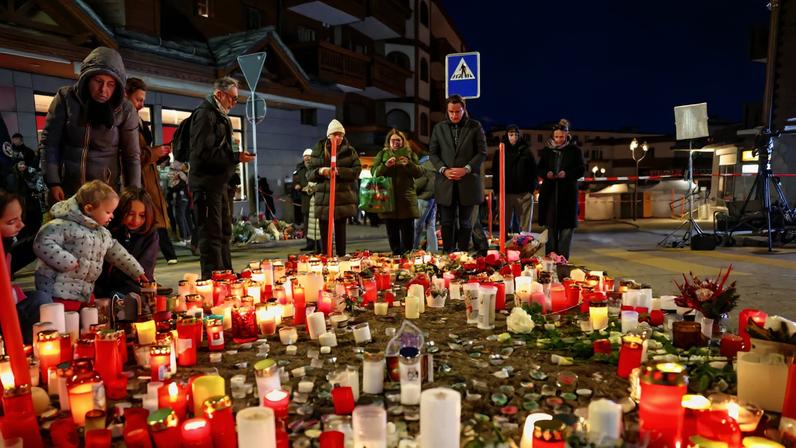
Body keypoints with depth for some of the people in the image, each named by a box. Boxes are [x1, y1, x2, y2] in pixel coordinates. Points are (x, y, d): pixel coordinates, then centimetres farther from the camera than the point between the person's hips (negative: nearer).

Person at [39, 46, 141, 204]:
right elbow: (48, 143, 0)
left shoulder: (125, 110, -5)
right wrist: (53, 183, -9)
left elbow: (132, 156, -2)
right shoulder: (65, 98, -4)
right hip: (65, 190, 1)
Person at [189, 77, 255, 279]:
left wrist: (238, 156, 7)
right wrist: (236, 157, -21)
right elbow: (204, 152, -21)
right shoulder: (205, 114, -11)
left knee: (224, 232, 16)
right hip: (206, 183, -11)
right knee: (211, 235, -8)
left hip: (218, 183, 11)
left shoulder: (220, 116, 21)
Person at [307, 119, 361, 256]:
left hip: (344, 197, -1)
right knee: (324, 231, 1)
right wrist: (320, 171, -14)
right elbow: (310, 174, 8)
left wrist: (339, 171, -17)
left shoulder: (350, 151, 6)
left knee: (340, 230, 5)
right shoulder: (318, 151, 8)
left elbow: (357, 170, -2)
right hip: (323, 196, 1)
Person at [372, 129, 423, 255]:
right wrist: (385, 165, -16)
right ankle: (395, 254, 13)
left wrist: (409, 164, -13)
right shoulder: (382, 154, 12)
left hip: (407, 198, 0)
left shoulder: (410, 154, 12)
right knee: (392, 230, 4)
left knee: (408, 230, -1)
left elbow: (420, 173, 4)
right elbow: (374, 173, 2)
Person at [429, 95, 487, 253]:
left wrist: (466, 169, -12)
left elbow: (482, 152, 1)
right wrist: (444, 170, -8)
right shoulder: (439, 128, 10)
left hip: (468, 182, -1)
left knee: (465, 222, 6)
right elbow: (433, 152, 9)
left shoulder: (475, 127, 3)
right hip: (446, 182, 2)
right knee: (447, 222, 4)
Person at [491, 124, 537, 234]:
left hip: (524, 194, 0)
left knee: (524, 226, 0)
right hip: (505, 193, 1)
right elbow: (495, 173, 8)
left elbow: (533, 171, 6)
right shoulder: (499, 152, 9)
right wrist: (497, 191, -1)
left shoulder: (526, 151, 8)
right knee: (505, 225, 1)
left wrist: (531, 189, -3)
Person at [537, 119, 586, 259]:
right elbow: (539, 168, 13)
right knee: (551, 225, 6)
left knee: (567, 225, -2)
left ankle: (563, 257, 5)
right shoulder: (547, 150, 8)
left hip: (568, 191, -2)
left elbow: (582, 169, 1)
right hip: (550, 191, 2)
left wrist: (567, 173, -16)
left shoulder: (575, 150, 2)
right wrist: (546, 173, -9)